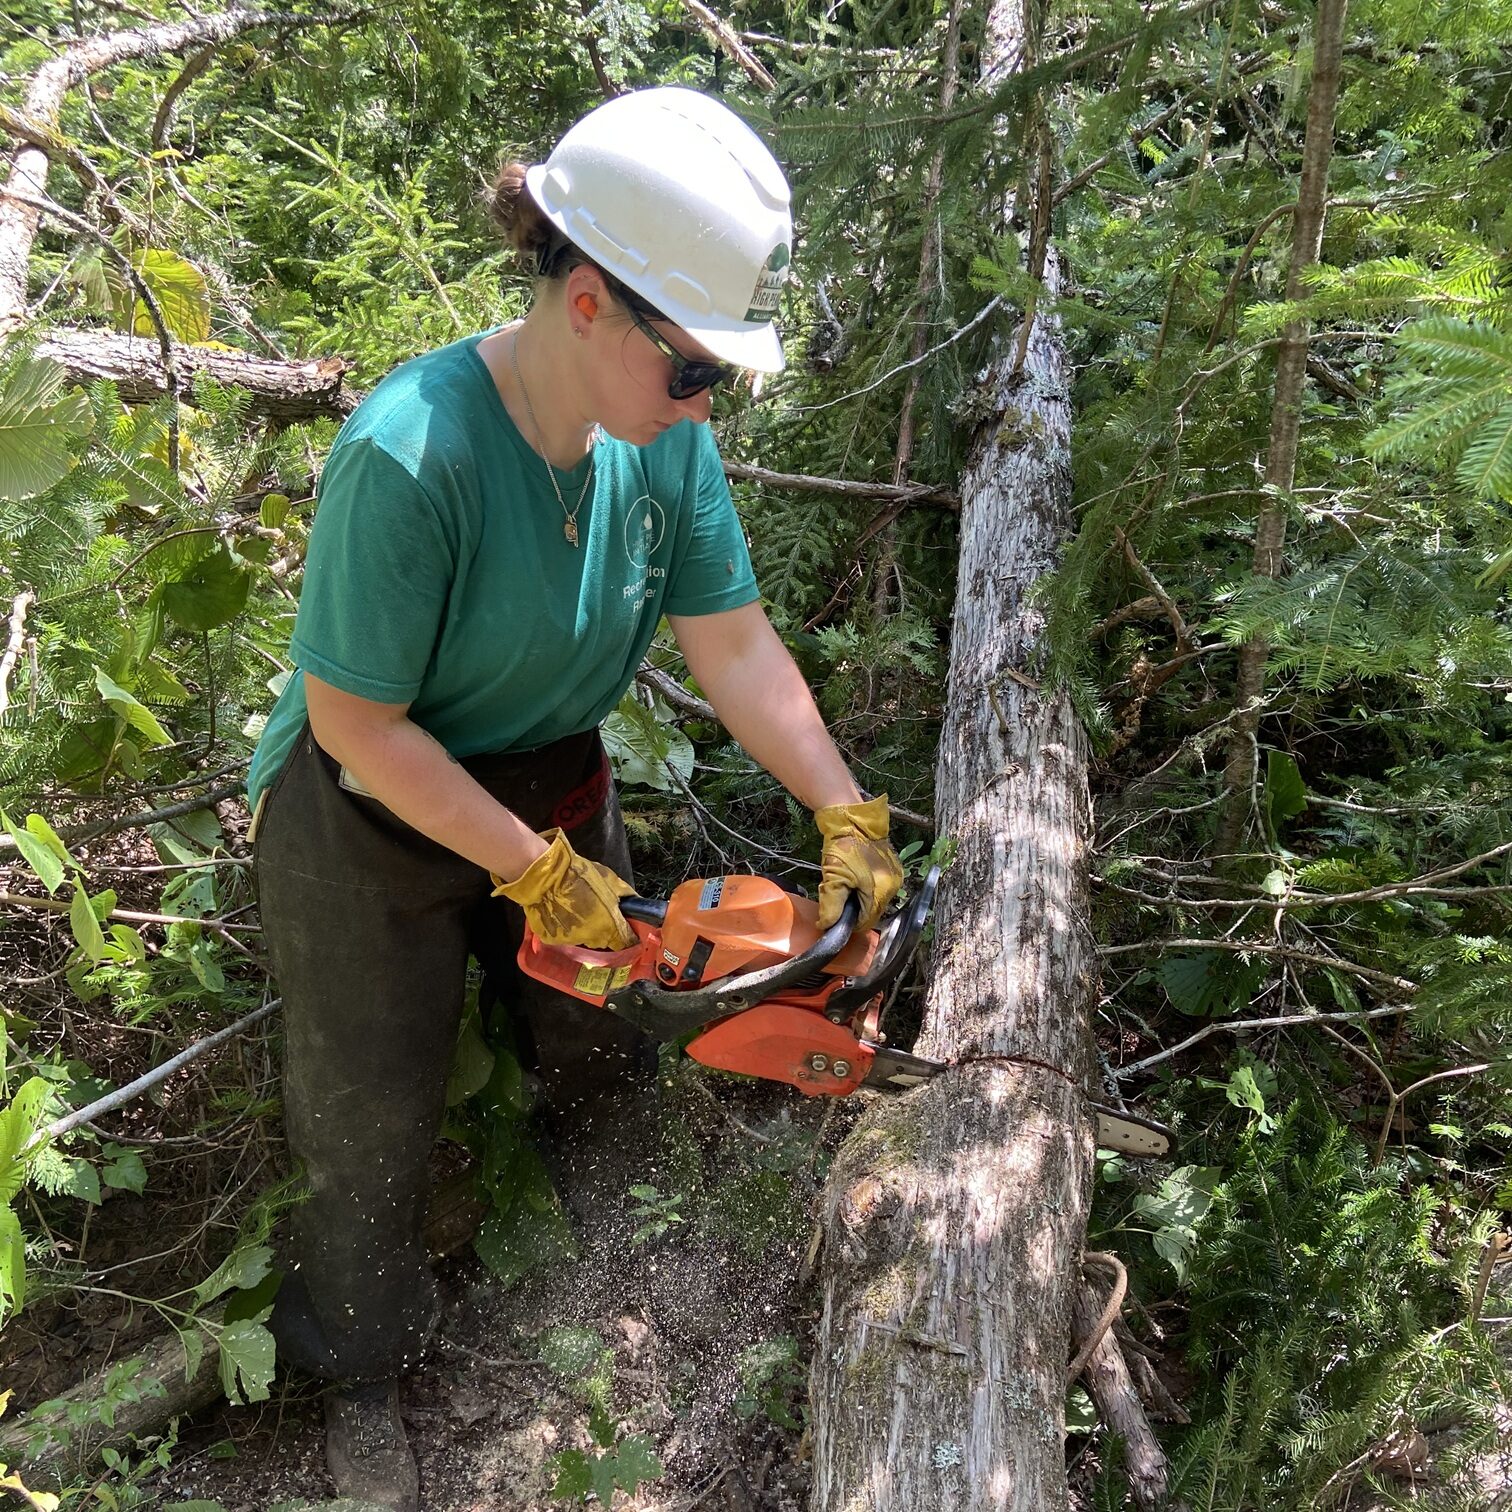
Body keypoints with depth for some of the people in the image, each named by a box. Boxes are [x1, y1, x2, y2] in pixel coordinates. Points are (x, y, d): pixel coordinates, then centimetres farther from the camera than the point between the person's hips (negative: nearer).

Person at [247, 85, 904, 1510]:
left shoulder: (662, 438, -15)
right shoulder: (412, 455, -35)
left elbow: (737, 651, -11)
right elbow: (358, 725, -27)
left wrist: (849, 821, -16)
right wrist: (538, 872, -23)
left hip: (556, 793, 6)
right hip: (370, 831, -5)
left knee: (599, 1046, 22)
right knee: (372, 1121, 13)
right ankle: (361, 1384, 42)